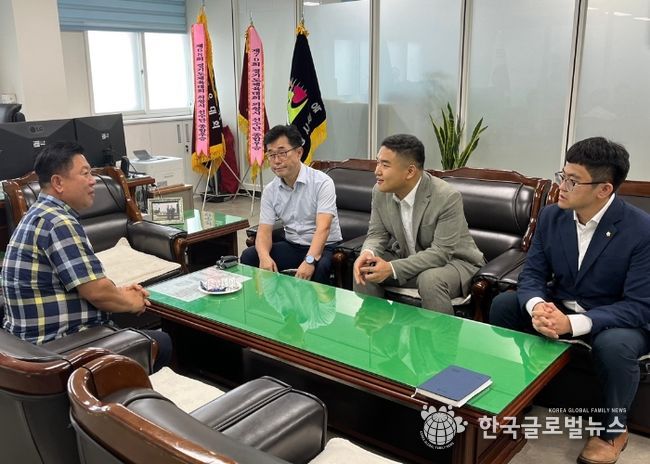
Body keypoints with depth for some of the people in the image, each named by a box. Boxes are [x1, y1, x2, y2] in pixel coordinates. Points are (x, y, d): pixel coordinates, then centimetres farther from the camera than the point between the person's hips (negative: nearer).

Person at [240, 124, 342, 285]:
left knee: (319, 268, -37)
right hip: (292, 246, 5)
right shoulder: (270, 190, 1)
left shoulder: (322, 182, -15)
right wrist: (264, 256, -27)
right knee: (249, 256, -13)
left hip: (324, 247, -5)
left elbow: (323, 227, -26)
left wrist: (309, 260, -41)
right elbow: (264, 230, -4)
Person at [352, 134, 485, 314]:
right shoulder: (380, 191, -10)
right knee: (364, 269, -14)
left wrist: (392, 269, -36)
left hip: (452, 261, -5)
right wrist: (368, 253, -26)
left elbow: (441, 252, -29)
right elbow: (377, 234, -1)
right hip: (407, 258, 6)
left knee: (430, 280, -36)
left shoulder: (447, 197, -28)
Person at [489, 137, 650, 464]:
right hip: (559, 306, 5)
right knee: (503, 304, -14)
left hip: (619, 319, -5)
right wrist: (537, 306, -31)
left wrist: (572, 324, -39)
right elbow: (532, 274, -5)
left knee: (613, 345, -37)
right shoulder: (551, 216, -7)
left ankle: (614, 428, -5)